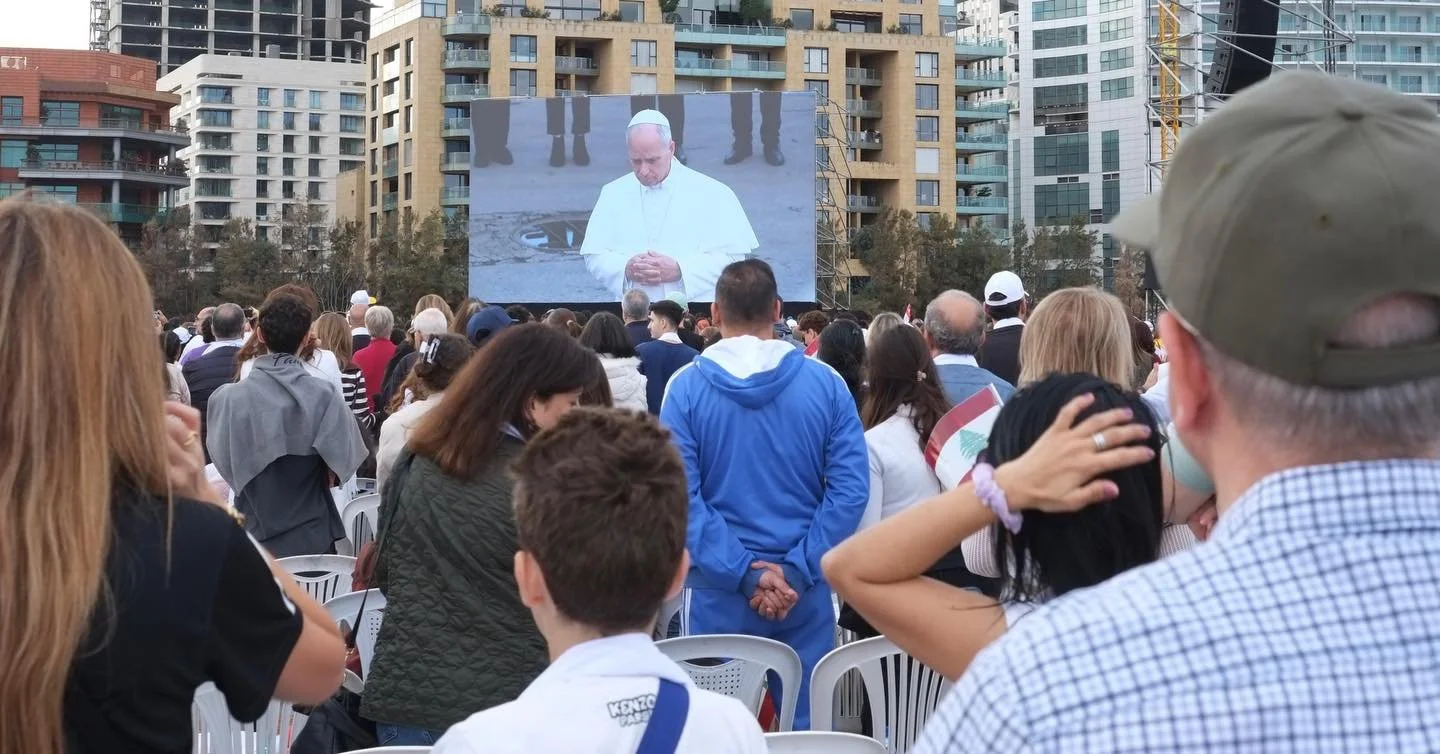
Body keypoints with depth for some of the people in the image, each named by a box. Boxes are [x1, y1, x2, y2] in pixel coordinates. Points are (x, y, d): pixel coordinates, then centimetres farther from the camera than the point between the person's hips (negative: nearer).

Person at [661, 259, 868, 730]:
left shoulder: (686, 387, -5)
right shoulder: (825, 383, -2)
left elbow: (680, 496, -13)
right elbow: (851, 489, -8)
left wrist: (743, 573, -13)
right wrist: (798, 570, -10)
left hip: (718, 592, -1)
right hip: (805, 594, 1)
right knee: (806, 725, 11)